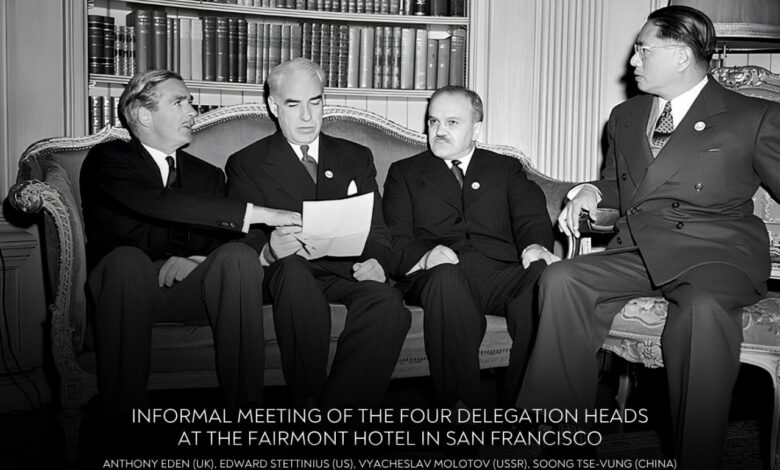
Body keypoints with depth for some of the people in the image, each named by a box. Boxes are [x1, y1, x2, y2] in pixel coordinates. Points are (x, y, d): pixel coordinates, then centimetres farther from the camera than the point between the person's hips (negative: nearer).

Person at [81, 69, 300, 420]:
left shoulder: (208, 175, 18)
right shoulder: (107, 159, 1)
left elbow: (225, 240, 10)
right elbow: (157, 203, -20)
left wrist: (199, 260, -16)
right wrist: (255, 213, -25)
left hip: (189, 287, 3)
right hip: (126, 284, -3)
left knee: (239, 256, -26)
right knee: (127, 259, -36)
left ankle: (246, 406, -30)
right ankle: (123, 414, -31)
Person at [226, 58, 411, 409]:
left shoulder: (356, 158, 20)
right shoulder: (246, 164, 12)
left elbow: (377, 231, 14)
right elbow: (241, 240, 2)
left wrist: (375, 261, -10)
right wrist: (268, 251, -22)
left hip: (348, 271, 2)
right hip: (288, 273, -1)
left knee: (389, 304, -32)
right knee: (293, 267, -38)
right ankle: (309, 403, -27)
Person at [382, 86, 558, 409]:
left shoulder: (506, 168, 25)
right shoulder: (405, 173, 21)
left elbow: (531, 217, 8)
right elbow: (395, 239, 7)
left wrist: (536, 245, -17)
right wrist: (424, 256, -17)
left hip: (501, 272, 2)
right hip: (436, 275, -1)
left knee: (545, 275, -31)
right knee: (447, 277, -37)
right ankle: (459, 408, -32)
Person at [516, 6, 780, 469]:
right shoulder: (625, 118, 22)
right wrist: (593, 191, 10)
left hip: (717, 251, -4)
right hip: (639, 251, 5)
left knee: (702, 308, -39)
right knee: (562, 280, -22)